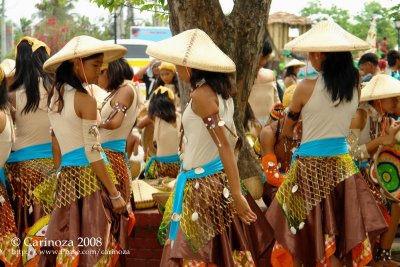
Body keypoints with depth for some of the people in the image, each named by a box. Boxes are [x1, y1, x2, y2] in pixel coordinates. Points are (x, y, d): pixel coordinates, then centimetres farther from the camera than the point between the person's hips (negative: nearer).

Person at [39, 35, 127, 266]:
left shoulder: (55, 96, 12)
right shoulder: (84, 99, -10)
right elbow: (92, 153, -14)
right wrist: (115, 194, -12)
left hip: (66, 177, 7)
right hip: (89, 177, -7)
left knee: (70, 246, 10)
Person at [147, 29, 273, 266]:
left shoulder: (201, 95, -18)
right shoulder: (221, 91, 7)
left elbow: (224, 144, -22)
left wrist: (237, 194, -24)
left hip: (201, 184, -9)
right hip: (219, 179, 9)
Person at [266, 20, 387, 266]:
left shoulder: (307, 88, -13)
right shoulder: (354, 87, 0)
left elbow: (287, 130, 1)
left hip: (310, 165, -5)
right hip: (342, 164, 5)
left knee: (304, 233, 8)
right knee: (337, 232, 11)